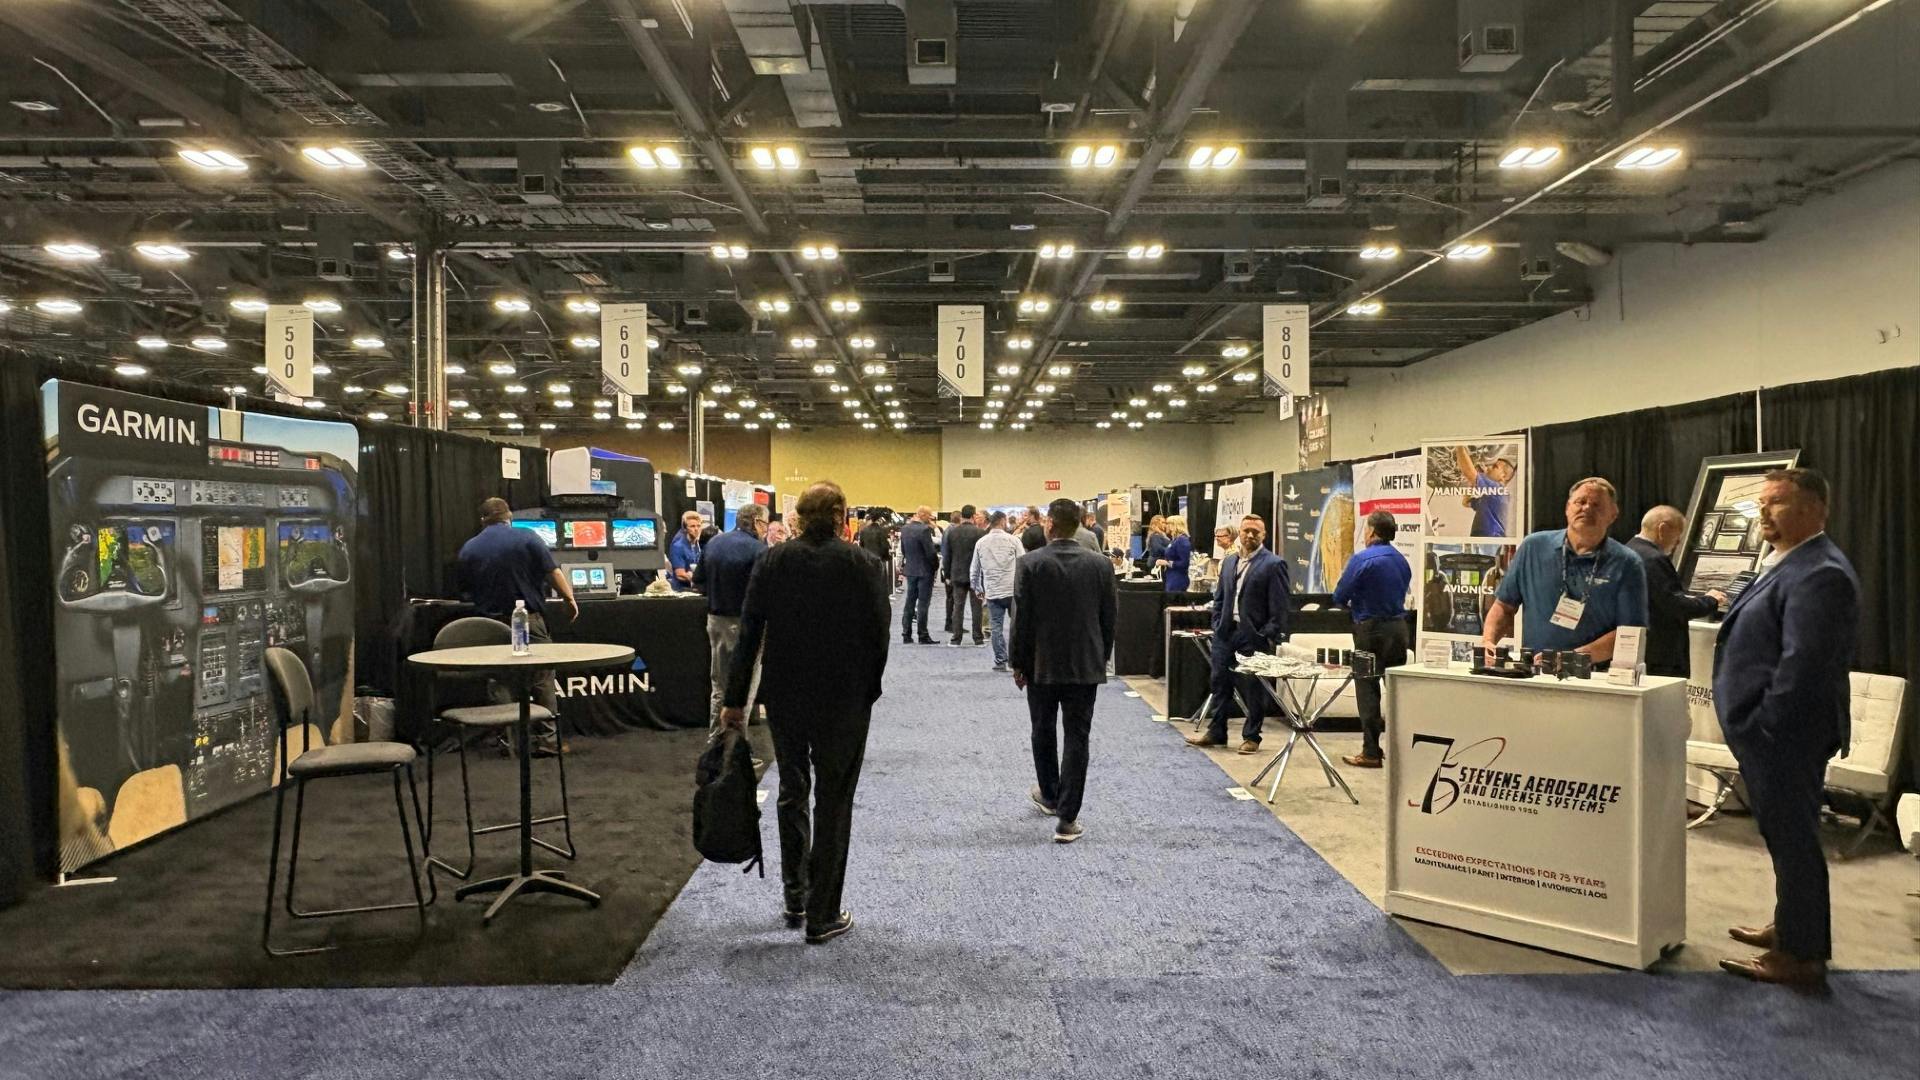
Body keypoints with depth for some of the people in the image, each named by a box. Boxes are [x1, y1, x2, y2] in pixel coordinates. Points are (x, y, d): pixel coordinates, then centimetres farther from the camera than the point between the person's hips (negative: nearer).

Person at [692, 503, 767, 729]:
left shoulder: (713, 543, 7)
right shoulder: (759, 549, -15)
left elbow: (698, 581, 12)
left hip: (715, 619, 7)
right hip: (742, 623, -6)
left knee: (719, 684, 17)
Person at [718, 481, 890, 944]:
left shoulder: (772, 562, -2)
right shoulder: (863, 565, -10)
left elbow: (748, 635, -2)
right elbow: (879, 636, -8)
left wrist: (735, 700, 4)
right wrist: (867, 693, 6)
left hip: (784, 697, 3)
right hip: (844, 701, -3)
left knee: (792, 793, 21)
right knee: (833, 802, 6)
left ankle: (795, 897, 26)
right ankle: (822, 915, 12)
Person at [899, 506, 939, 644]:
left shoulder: (904, 529, 5)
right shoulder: (924, 529, -18)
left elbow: (903, 550, 11)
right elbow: (931, 552, -19)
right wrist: (936, 565, -3)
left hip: (910, 570, 7)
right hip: (924, 571, -7)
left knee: (910, 602, 11)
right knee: (923, 604, -1)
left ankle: (906, 635, 13)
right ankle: (923, 636, 3)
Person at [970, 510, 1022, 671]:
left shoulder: (981, 543, 5)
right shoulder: (1013, 540, -3)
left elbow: (974, 570, 12)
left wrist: (977, 589, 24)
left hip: (992, 592, 2)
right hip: (1013, 590, -2)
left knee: (997, 627, 4)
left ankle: (1000, 661, 4)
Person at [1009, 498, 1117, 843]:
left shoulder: (1030, 564, -11)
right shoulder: (1100, 564, -4)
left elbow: (1022, 619, -9)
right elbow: (1109, 617, 2)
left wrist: (1017, 663, 1)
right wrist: (1102, 658, 14)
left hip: (1042, 663, -1)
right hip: (1085, 665, 1)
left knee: (1043, 733, 19)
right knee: (1077, 738, 3)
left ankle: (1049, 795, 38)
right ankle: (1067, 819, 2)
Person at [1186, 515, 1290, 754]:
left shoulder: (1273, 564, -7)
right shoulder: (1230, 561, 12)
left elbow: (1279, 607, -10)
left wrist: (1269, 638, -13)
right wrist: (1217, 624, 8)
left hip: (1253, 637, -6)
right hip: (1226, 633, 6)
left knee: (1253, 688, 3)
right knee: (1221, 683, 12)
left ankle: (1251, 737, 16)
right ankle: (1216, 732, 24)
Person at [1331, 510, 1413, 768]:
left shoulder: (1362, 559, -13)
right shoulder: (1401, 560, 7)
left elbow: (1339, 597, -10)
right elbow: (1401, 593, 14)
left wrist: (1351, 603, 13)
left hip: (1371, 630, -6)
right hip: (1398, 627, 6)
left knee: (1367, 690, 0)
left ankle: (1371, 753, 2)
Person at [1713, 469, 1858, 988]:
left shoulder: (1819, 574, -20)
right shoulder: (1789, 564, 13)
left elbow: (1802, 664, -25)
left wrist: (1765, 727, -20)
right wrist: (1754, 727, 19)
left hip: (1784, 734, -10)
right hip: (1773, 735, 10)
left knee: (1791, 838, 0)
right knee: (1787, 835, 21)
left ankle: (1800, 955, 11)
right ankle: (1794, 926, 35)